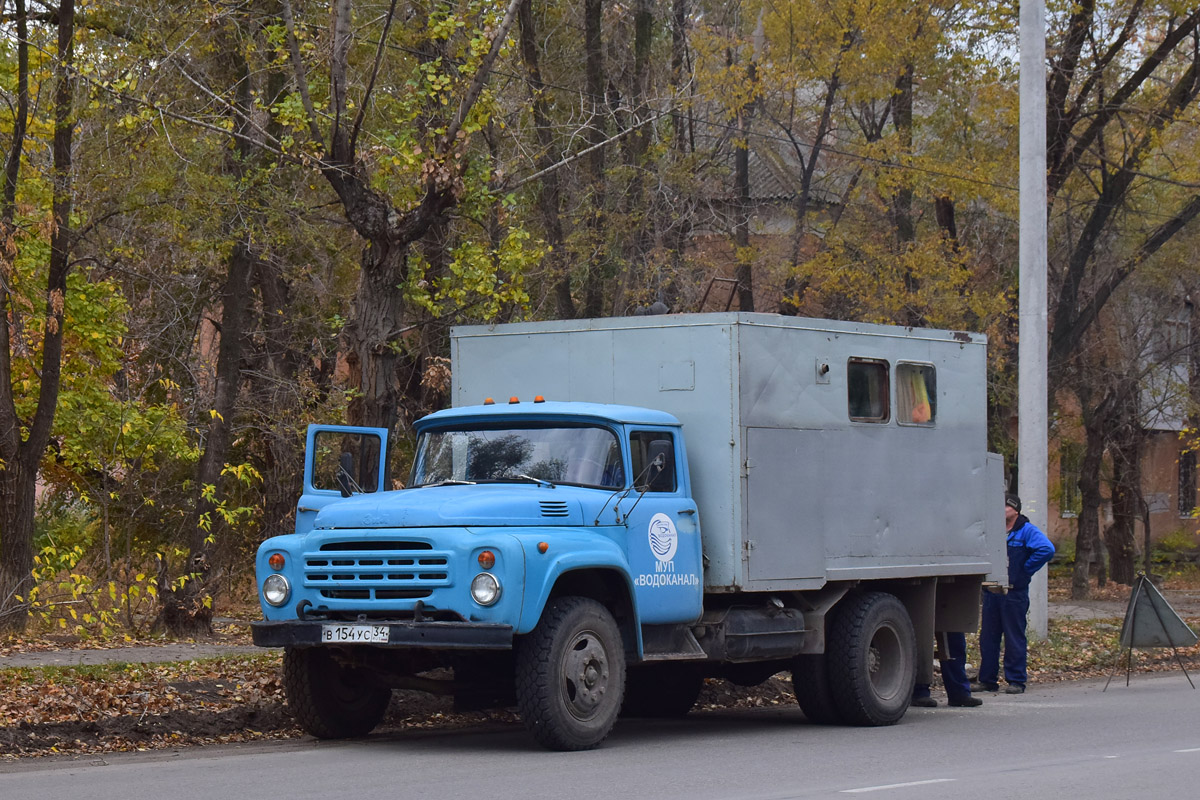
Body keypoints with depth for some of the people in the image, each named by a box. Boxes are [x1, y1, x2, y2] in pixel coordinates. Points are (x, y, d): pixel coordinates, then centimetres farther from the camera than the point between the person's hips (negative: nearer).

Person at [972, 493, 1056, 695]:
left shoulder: (1027, 531, -3)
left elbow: (1046, 550, -18)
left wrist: (1025, 571, -13)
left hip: (1014, 593, -6)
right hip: (991, 593, 6)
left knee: (1014, 638, -3)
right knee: (988, 637, 6)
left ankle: (1016, 680, 2)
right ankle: (987, 679, 13)